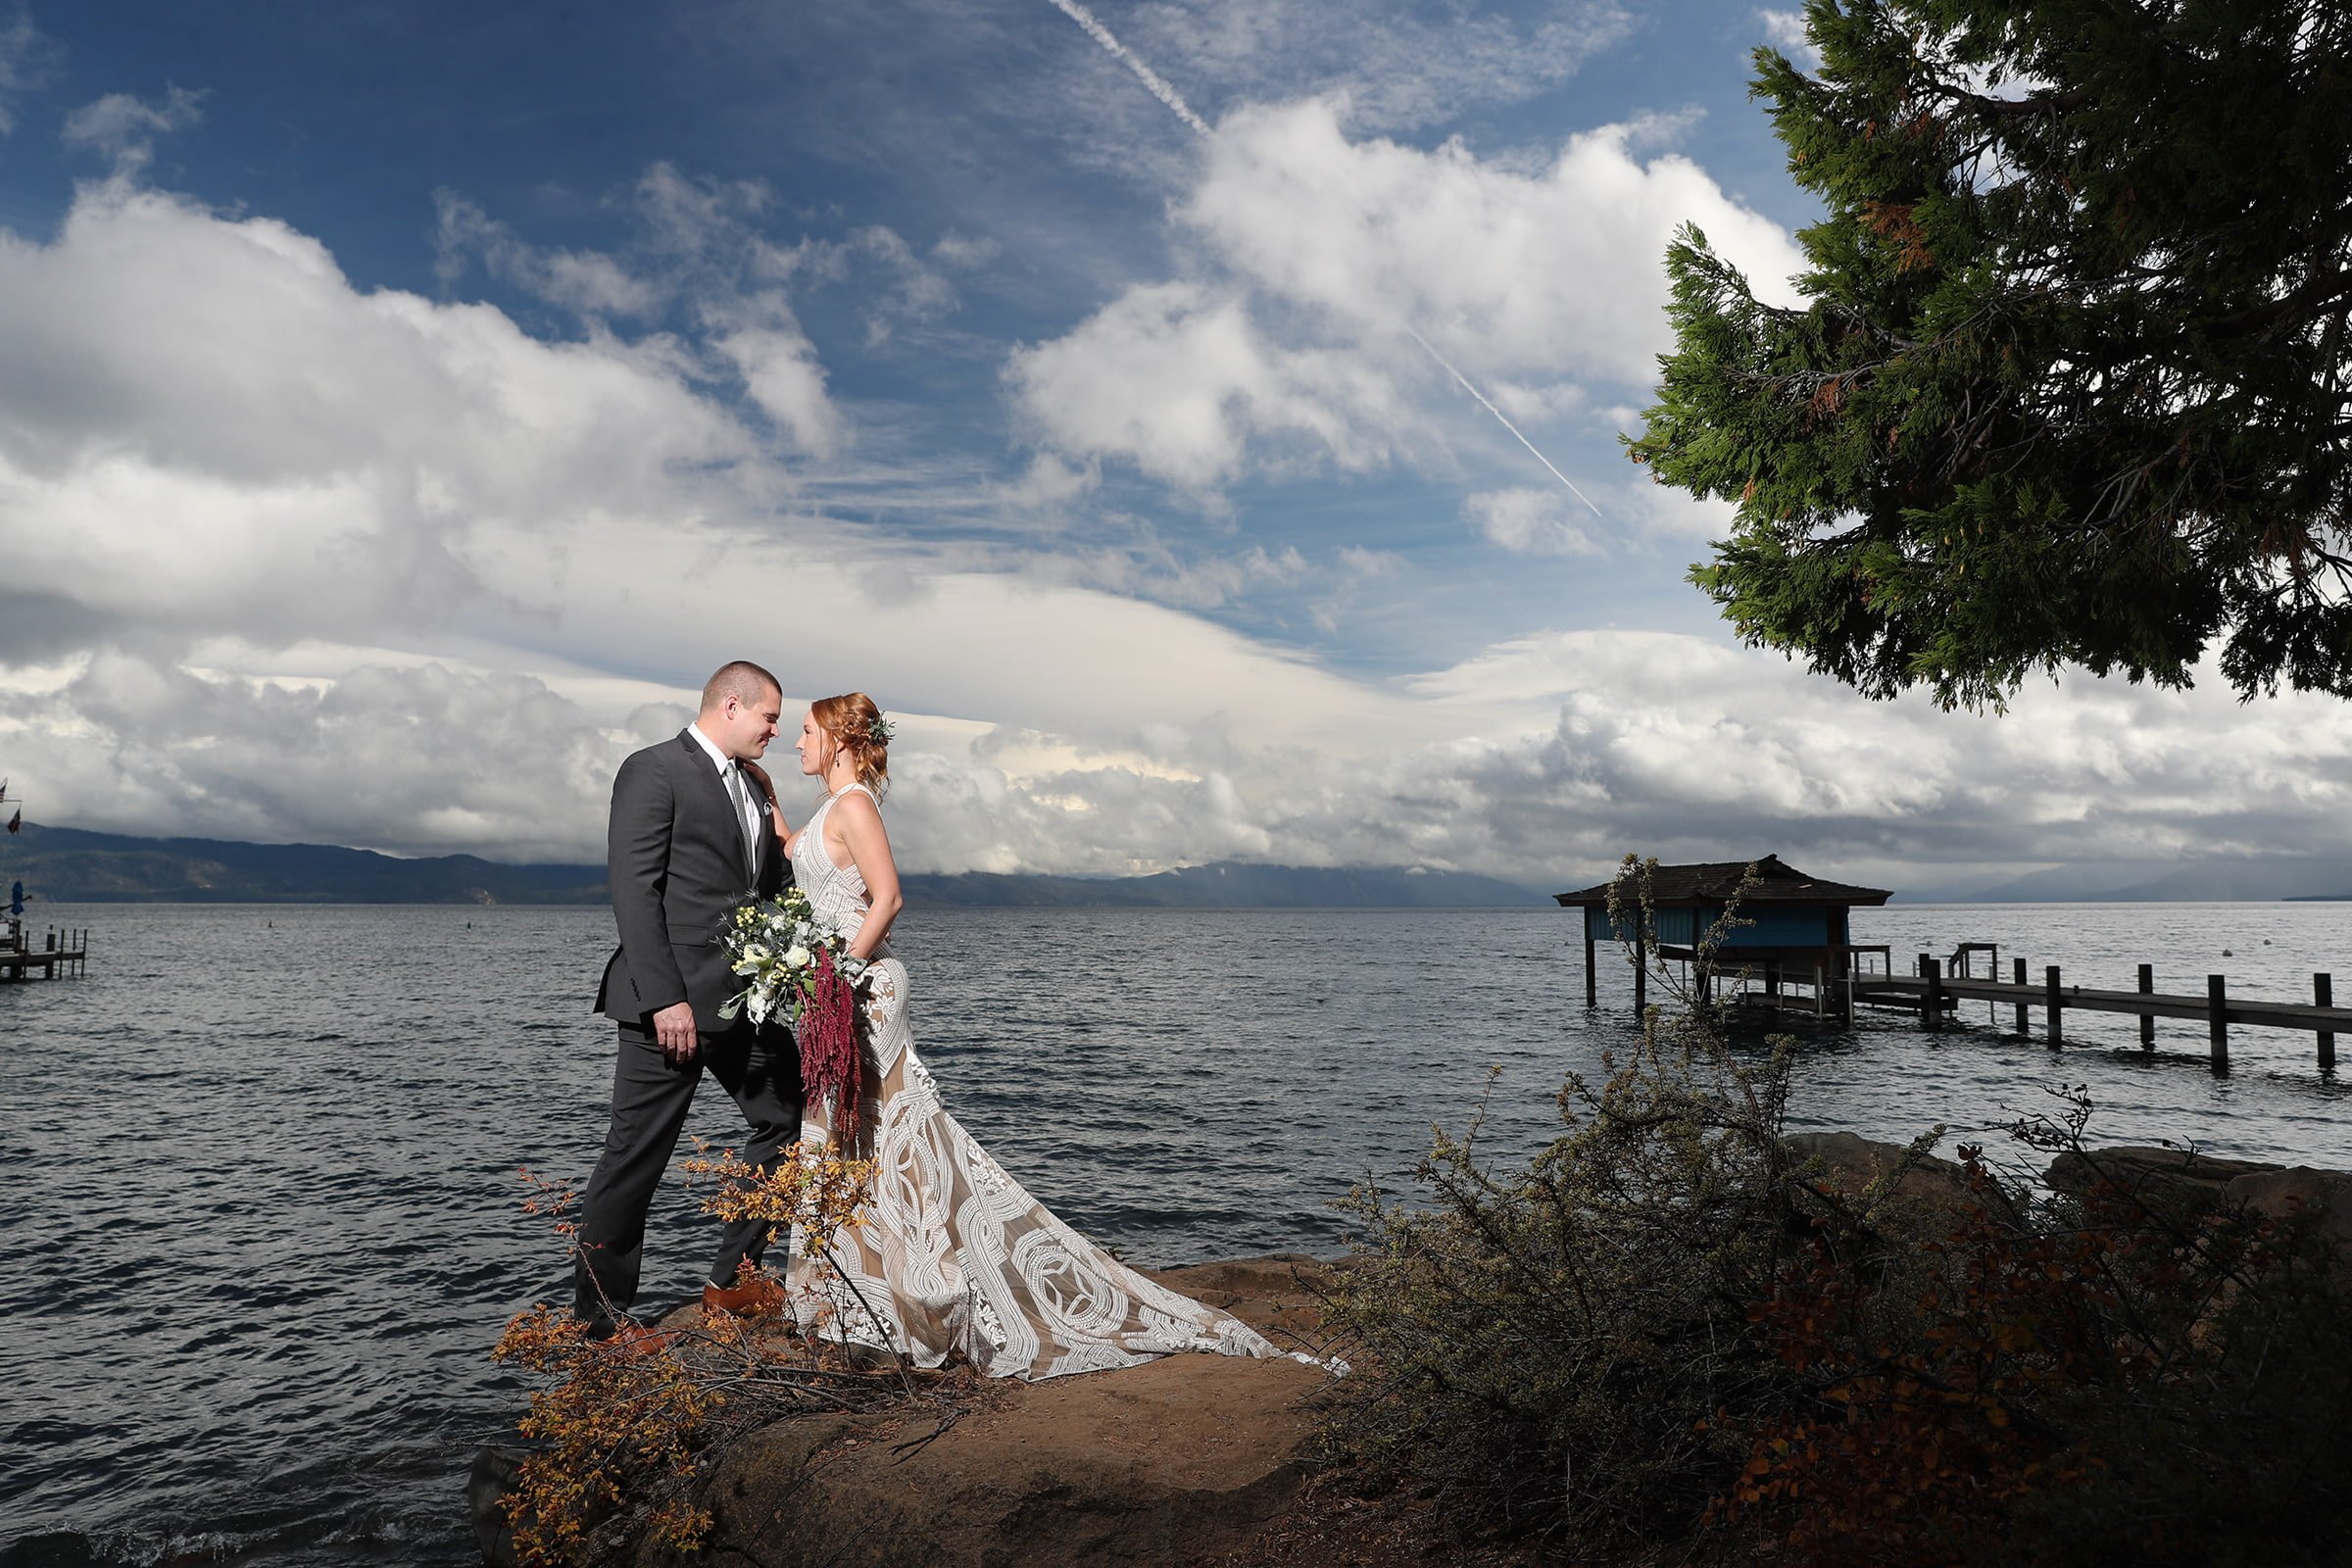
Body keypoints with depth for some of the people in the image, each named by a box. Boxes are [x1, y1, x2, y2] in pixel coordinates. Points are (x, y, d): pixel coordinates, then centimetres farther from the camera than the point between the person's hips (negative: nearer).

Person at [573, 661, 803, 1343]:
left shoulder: (748, 786, 18)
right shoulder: (653, 771, -8)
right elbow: (633, 889, -15)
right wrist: (665, 998, -21)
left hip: (746, 998, 9)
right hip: (673, 999, -9)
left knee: (789, 1117, 13)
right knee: (635, 1157, 0)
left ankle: (735, 1276, 25)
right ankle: (601, 1310, 15)